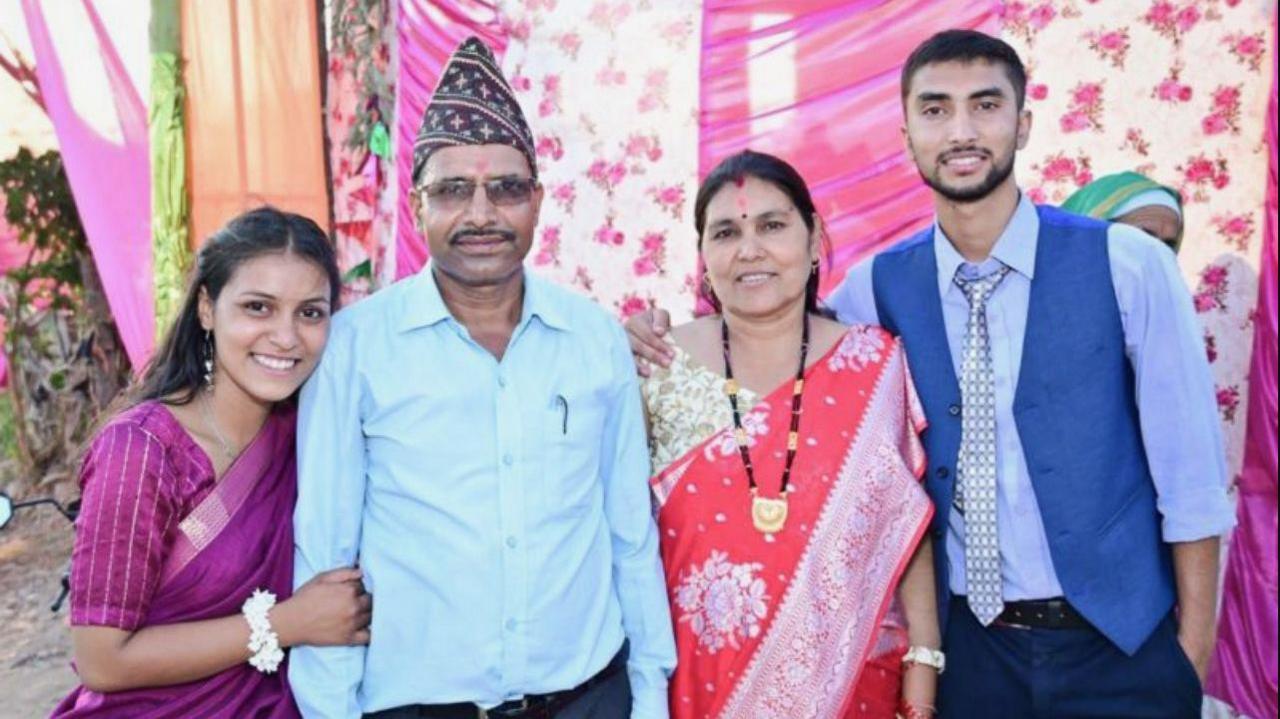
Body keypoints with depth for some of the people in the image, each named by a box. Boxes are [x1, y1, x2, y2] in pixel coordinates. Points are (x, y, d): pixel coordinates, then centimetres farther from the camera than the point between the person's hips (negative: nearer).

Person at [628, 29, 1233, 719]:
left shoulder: (1126, 262, -9)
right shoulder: (878, 285, -4)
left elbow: (1189, 468, -5)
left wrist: (1194, 640, -4)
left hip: (1122, 642, -1)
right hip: (969, 643, 2)